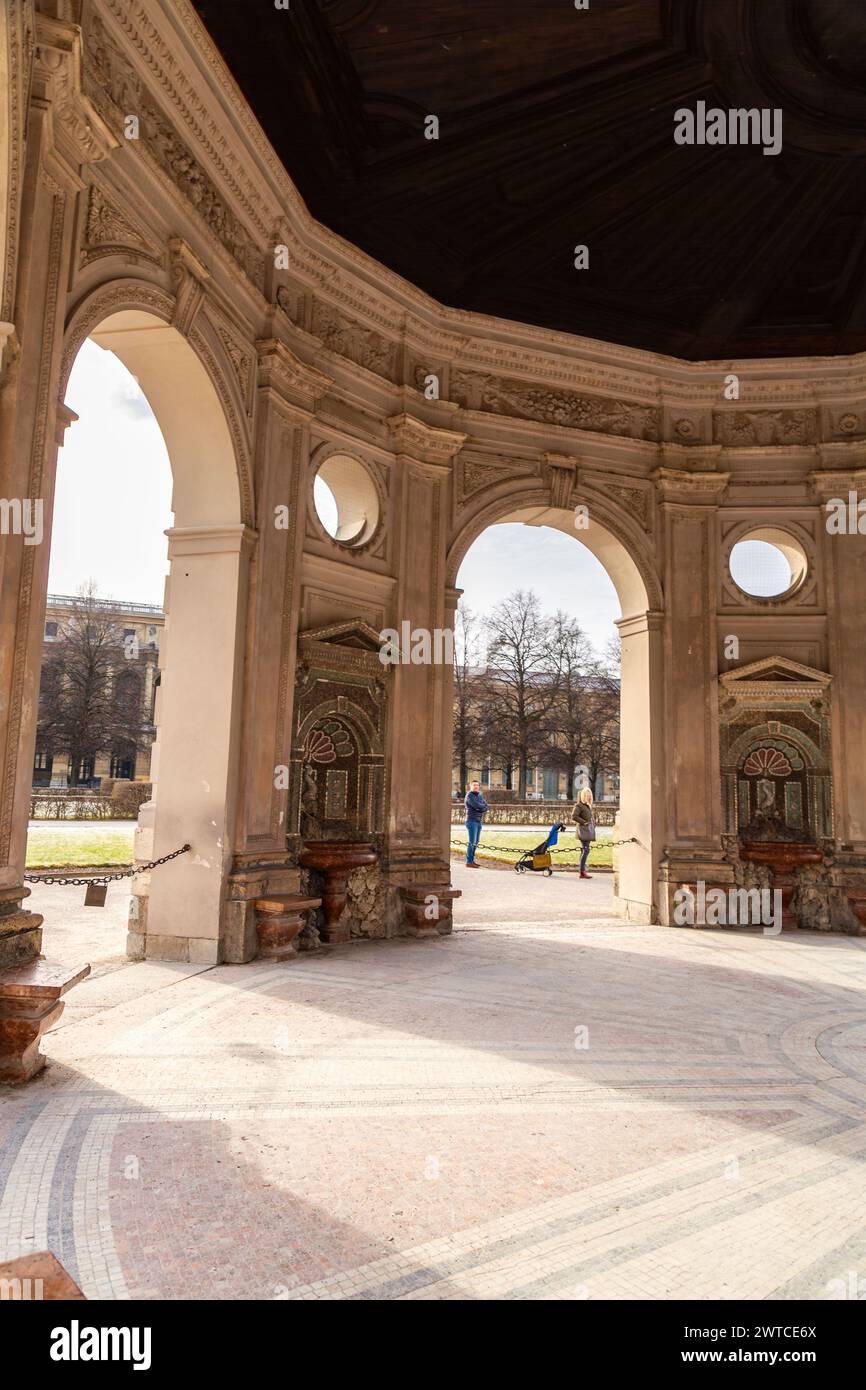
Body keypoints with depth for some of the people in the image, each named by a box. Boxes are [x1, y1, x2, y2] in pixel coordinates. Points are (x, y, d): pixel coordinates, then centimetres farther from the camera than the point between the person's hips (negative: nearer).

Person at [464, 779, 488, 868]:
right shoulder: (469, 796, -8)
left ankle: (472, 860, 16)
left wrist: (480, 808, -13)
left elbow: (485, 807, 6)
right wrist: (483, 806, -2)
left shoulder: (480, 796, 16)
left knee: (476, 842, 10)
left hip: (479, 821, 8)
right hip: (471, 821, -8)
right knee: (471, 842, -9)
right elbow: (476, 805, -21)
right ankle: (469, 862, -7)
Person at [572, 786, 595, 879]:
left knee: (584, 850, 11)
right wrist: (584, 822, -16)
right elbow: (574, 816, -19)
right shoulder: (579, 805, -9)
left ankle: (583, 870, 15)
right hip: (583, 829, -9)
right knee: (585, 850, -14)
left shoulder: (588, 805, 19)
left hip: (589, 830, 9)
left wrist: (593, 824, 15)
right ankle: (582, 872, -13)